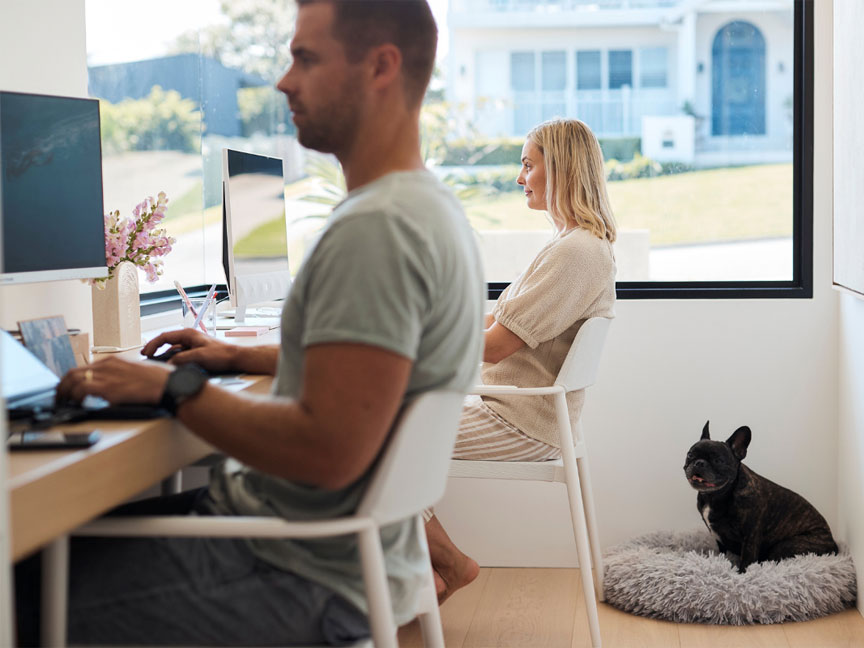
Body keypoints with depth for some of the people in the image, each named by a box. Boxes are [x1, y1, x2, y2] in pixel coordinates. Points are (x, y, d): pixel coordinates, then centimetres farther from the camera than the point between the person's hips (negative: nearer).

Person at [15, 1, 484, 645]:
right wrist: (241, 357, 17)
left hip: (306, 575, -10)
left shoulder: (373, 230, -24)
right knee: (82, 520, 16)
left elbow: (327, 453, -29)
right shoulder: (431, 206, 11)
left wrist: (175, 388, -17)